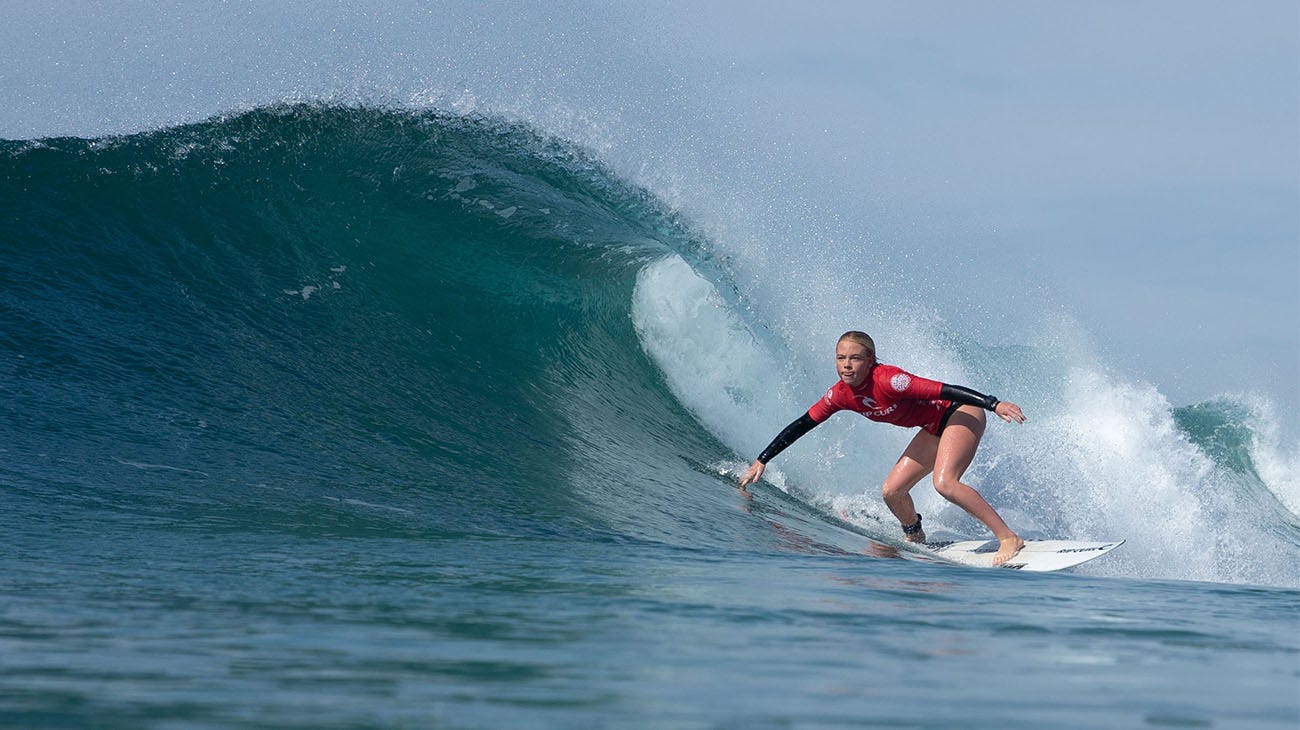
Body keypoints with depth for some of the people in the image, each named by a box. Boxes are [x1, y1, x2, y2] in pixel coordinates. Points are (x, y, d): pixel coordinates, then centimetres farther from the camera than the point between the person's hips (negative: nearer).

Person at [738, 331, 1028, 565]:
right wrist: (761, 461, 3)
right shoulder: (841, 395, -8)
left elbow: (946, 390, -34)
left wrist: (994, 404, -42)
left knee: (944, 483, -28)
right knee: (892, 492, 2)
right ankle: (916, 540, 29)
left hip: (962, 413, -8)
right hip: (935, 430, 8)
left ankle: (1009, 539, -25)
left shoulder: (887, 380, -30)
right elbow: (800, 426, 2)